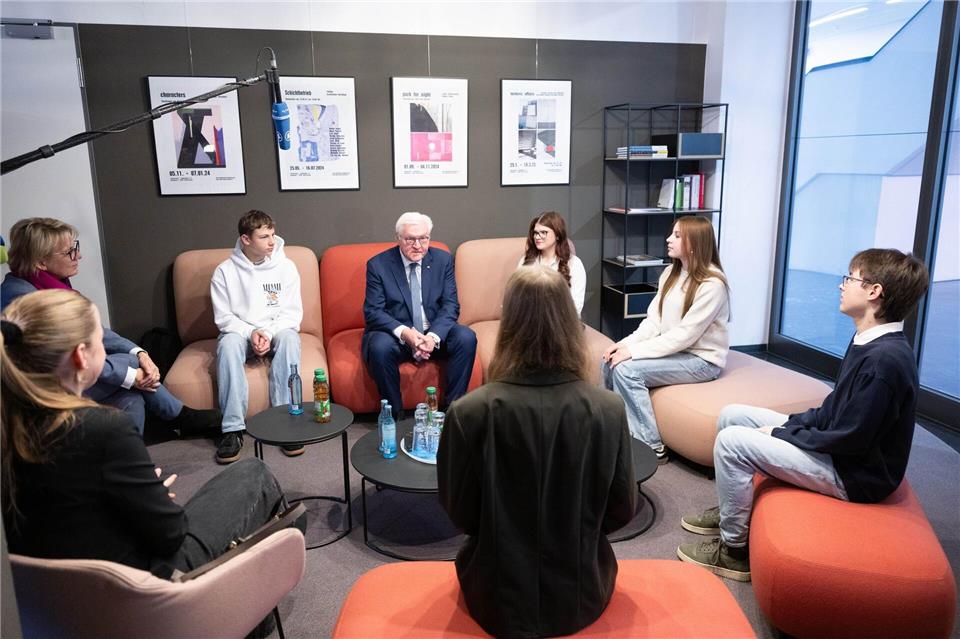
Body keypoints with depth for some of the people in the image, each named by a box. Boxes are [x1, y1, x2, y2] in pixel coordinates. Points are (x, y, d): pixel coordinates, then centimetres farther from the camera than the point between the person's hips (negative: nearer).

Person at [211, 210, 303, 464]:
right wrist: (250, 333, -21)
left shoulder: (286, 266, -3)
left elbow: (292, 313, -4)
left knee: (289, 338, -34)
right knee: (228, 343, -34)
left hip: (277, 332, 0)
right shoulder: (225, 271, -4)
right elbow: (223, 317, -4)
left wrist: (269, 333, -21)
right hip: (241, 332, 0)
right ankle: (233, 429, -32)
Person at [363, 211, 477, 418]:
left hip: (435, 333, 3)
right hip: (394, 334, -2)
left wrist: (434, 335, -23)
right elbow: (373, 312, -10)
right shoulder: (378, 264, -6)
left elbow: (450, 305, -3)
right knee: (380, 347, -34)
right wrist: (403, 332, -29)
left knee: (466, 337, -24)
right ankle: (395, 415, -16)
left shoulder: (443, 260, 1)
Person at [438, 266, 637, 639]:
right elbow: (622, 510, -6)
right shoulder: (608, 410, -19)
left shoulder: (469, 412, -23)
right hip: (581, 596, 1)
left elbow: (459, 513, -9)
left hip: (499, 599, 0)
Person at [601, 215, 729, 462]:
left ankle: (651, 446, -12)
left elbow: (685, 335, -24)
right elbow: (654, 320, 5)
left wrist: (635, 351, -25)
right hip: (672, 348, 8)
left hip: (701, 359, -8)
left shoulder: (711, 284, -19)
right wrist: (627, 343, -12)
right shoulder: (671, 273, 7)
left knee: (627, 370, -24)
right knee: (610, 361, -10)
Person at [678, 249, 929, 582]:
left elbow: (850, 439, -26)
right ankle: (731, 509, 23)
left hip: (853, 473, -10)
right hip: (836, 443, 10)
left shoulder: (884, 360, -28)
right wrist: (787, 425, -1)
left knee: (731, 441, -19)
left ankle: (733, 549, -3)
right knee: (731, 415, 8)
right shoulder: (869, 342, 3)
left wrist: (780, 433, -14)